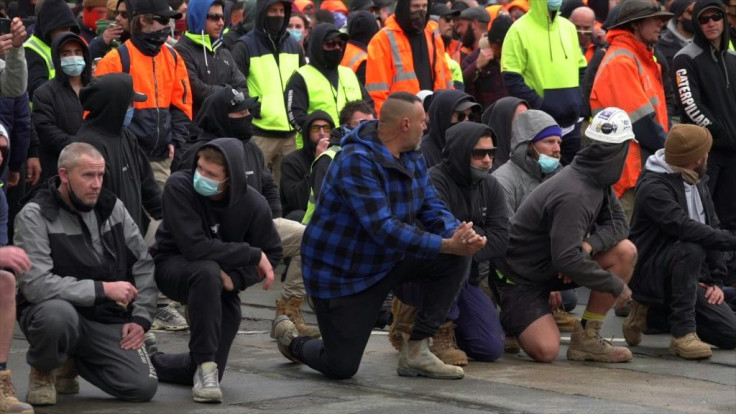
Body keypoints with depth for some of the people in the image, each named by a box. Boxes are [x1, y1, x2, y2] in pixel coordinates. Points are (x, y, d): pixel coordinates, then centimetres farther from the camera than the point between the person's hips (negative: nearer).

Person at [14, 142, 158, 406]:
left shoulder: (112, 208, 5)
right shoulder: (35, 216, -13)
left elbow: (144, 263, 12)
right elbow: (35, 284, -24)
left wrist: (141, 318, 0)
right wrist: (103, 288, -23)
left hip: (107, 319, 5)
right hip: (58, 310, -5)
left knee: (144, 386, -14)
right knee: (58, 314, -41)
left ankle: (72, 361, 17)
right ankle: (43, 370, -4)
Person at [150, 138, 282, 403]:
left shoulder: (254, 205, -17)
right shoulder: (178, 187, -26)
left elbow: (272, 253, -4)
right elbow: (194, 247, -33)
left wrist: (236, 278, -21)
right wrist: (253, 254, -29)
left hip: (217, 284, 4)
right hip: (173, 266, -4)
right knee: (208, 271, -39)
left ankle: (151, 362, 29)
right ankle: (205, 364, -30)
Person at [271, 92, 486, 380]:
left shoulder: (412, 158, 2)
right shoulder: (357, 162, -27)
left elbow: (432, 207, -1)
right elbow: (384, 228, -35)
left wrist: (459, 234, -24)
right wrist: (447, 245, -38)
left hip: (389, 260, 8)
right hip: (341, 271, -8)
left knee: (457, 258, -11)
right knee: (341, 367, -9)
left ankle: (416, 351, -5)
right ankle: (291, 339, 26)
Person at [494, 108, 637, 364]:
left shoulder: (597, 179, 0)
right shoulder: (574, 196, -29)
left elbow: (618, 223, 1)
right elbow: (566, 259, -33)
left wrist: (588, 245, -20)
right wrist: (616, 286, -24)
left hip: (550, 266, 9)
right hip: (519, 275, -9)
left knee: (625, 252, -10)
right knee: (546, 351, -24)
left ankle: (587, 338, -4)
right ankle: (507, 317, 7)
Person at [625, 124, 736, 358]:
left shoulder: (697, 184, 12)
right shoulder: (653, 187, -18)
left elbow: (712, 228, 10)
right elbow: (684, 227, -32)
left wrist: (717, 280, 0)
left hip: (691, 279, 8)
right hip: (650, 276, -8)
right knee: (691, 249, -37)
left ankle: (653, 316, 14)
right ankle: (683, 333, -29)